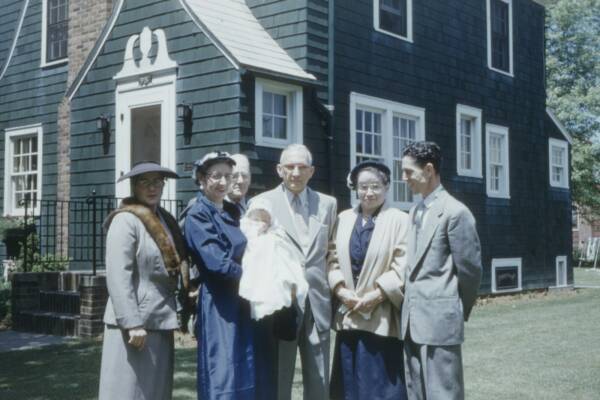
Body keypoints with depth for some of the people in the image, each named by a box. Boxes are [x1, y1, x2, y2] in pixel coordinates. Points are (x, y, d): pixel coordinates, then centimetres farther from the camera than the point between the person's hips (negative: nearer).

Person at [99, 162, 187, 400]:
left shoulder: (165, 220, 14)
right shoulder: (125, 220, -11)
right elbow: (118, 277, -18)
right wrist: (132, 323, -21)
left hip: (160, 322, 8)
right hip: (135, 323, -8)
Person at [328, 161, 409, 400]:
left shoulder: (399, 220, -5)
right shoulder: (344, 219, 11)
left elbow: (402, 268, -10)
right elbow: (333, 260, 8)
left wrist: (376, 295, -16)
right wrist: (341, 290, -7)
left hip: (381, 318, -5)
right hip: (349, 315, 5)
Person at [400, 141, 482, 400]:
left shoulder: (455, 211, -10)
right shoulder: (414, 212, 15)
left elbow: (470, 269, -8)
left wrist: (460, 311, 2)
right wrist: (410, 308, 10)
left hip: (440, 321, -8)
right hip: (413, 321, 8)